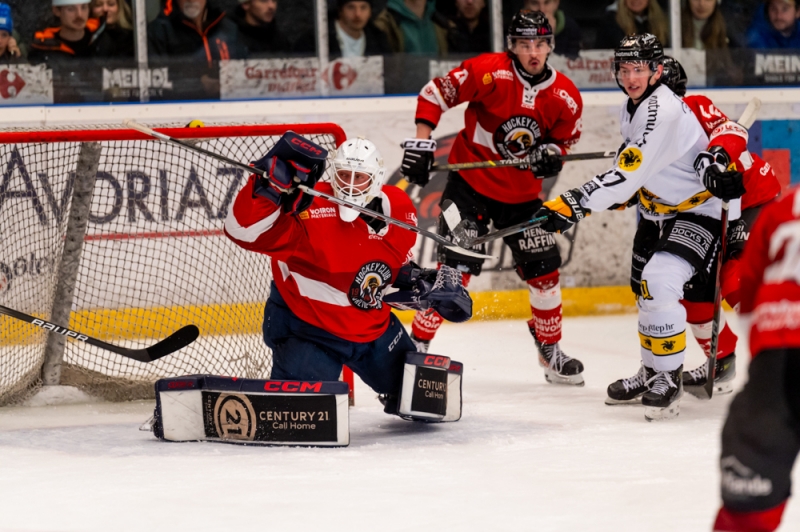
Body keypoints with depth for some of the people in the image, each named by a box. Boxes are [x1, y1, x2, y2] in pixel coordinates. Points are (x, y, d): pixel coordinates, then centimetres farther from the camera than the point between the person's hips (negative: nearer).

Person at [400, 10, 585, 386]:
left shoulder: (565, 96, -6)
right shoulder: (489, 72, -19)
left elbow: (564, 138, 9)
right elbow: (435, 93, -15)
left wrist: (552, 153, -13)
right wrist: (421, 143, -20)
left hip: (522, 193, 5)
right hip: (470, 182, -4)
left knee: (543, 269, 6)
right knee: (456, 266, -14)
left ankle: (551, 352, 26)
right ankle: (417, 344, -5)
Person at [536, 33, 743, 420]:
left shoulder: (663, 112, -29)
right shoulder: (631, 109, 3)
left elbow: (627, 177, -33)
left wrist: (573, 205, -34)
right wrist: (627, 192, 4)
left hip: (700, 211, -10)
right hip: (658, 211, 10)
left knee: (659, 283, -26)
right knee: (645, 292, 18)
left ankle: (669, 379, -15)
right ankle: (651, 374, 36)